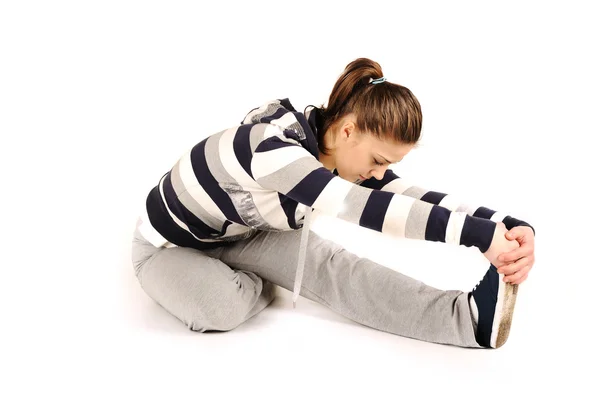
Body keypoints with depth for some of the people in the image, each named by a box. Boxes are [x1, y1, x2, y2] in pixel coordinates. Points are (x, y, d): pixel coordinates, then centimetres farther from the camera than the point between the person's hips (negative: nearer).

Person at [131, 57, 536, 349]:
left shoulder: (332, 143, -16)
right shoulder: (272, 147, -41)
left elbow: (413, 196, -24)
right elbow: (362, 207, -54)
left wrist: (510, 226, -37)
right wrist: (482, 235, -56)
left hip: (243, 235, 5)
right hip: (171, 244, -5)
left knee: (328, 262, -21)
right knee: (222, 308, -38)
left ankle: (469, 314, -32)